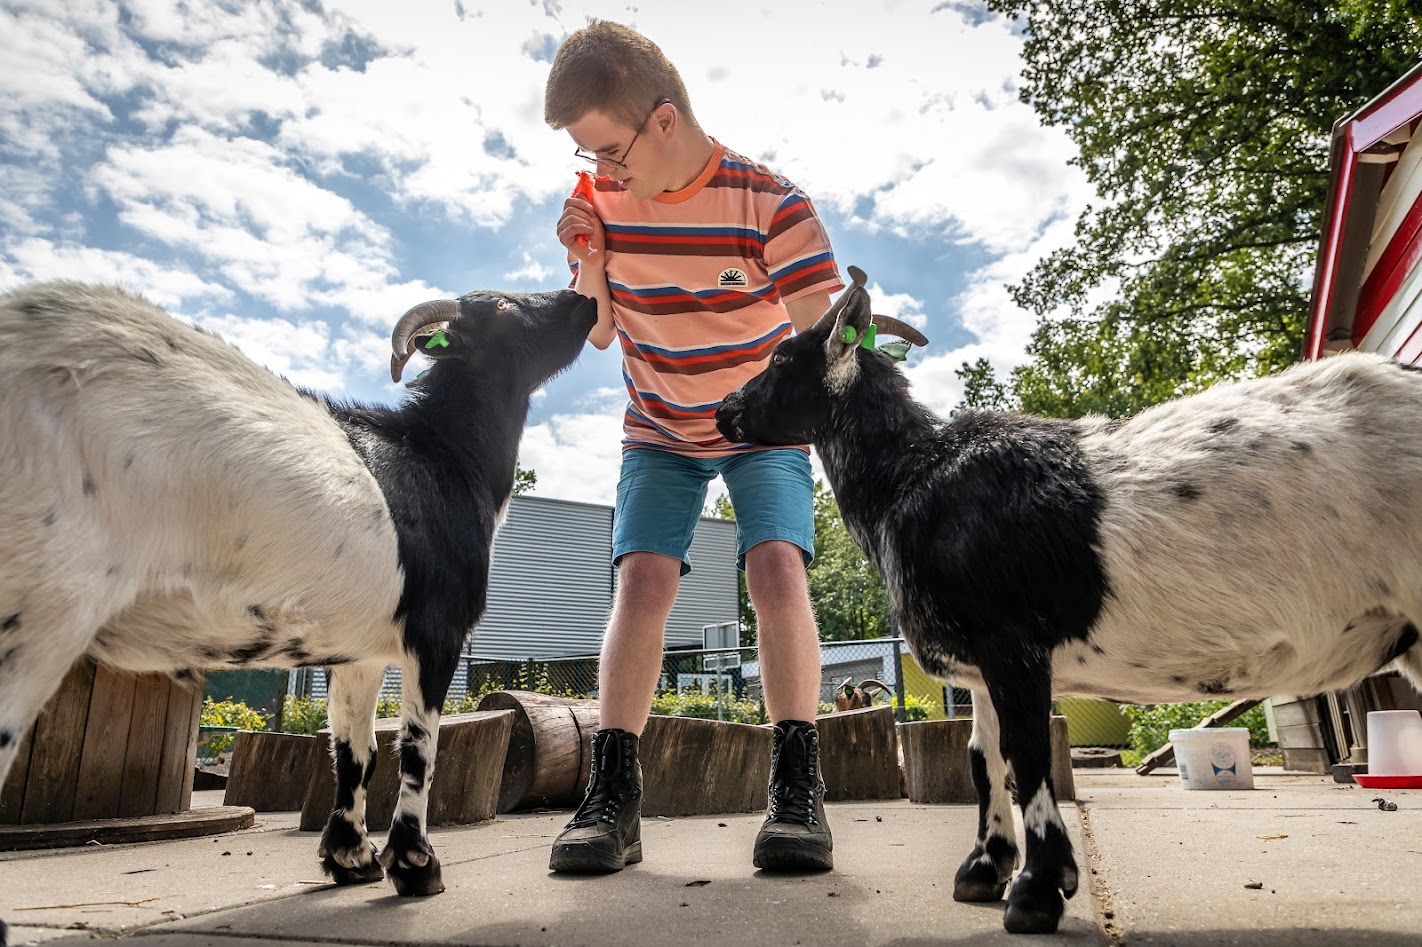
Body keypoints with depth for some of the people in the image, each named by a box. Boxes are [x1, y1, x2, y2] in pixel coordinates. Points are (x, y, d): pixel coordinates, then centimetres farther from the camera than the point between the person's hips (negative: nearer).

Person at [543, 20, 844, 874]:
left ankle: (798, 789, -17)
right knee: (642, 576, -15)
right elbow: (598, 333, 0)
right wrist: (590, 262, -17)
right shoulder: (606, 202, -7)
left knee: (776, 564, -23)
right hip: (659, 432, 3)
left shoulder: (771, 203, -20)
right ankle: (614, 797, -13)